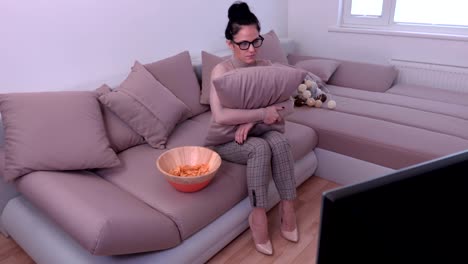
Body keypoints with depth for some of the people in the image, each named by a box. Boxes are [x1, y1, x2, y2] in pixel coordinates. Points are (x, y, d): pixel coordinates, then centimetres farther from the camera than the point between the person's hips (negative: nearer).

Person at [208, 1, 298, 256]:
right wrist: (262, 113, -28)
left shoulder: (265, 66, -3)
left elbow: (288, 105, -9)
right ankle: (258, 214, -18)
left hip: (257, 130, 4)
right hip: (226, 139, -4)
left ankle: (288, 207, -15)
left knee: (279, 141, -28)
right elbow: (220, 116, -31)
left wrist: (252, 120, -23)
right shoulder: (222, 70, -17)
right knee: (260, 148, -33)